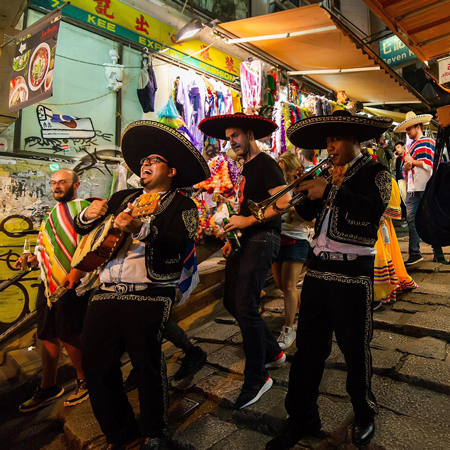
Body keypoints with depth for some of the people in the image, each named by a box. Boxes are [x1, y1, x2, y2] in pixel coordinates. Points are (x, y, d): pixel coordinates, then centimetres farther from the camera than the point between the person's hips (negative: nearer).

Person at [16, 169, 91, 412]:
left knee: (68, 336, -3)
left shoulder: (84, 207, -5)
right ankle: (48, 387, 30)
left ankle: (84, 381, 20)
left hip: (71, 283, -8)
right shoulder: (51, 215, 21)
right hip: (48, 283, 8)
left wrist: (77, 270, -22)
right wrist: (32, 258, 9)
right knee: (47, 335, 13)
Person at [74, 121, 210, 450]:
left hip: (149, 294, -6)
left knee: (147, 363, -4)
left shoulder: (181, 204, 4)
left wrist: (141, 228, -27)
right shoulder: (123, 198, 21)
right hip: (107, 291, 6)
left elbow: (180, 243, -15)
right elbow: (82, 228, 23)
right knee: (95, 362, 6)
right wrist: (89, 216, 1)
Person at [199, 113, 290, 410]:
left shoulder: (266, 164, -7)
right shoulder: (246, 167, 21)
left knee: (246, 307, -10)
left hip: (262, 240, -10)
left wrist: (248, 221, -19)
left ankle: (257, 379, 7)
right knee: (233, 302, 11)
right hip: (245, 240, 10)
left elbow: (284, 202, -19)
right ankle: (273, 353, 29)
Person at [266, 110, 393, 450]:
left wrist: (330, 191, -20)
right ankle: (302, 419, 28)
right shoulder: (330, 174, 16)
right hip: (318, 269, 5)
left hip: (352, 275, -5)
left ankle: (365, 415, 37)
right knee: (308, 348, 11)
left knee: (355, 350, 10)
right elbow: (309, 212, 13)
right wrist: (300, 191, -3)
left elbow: (375, 209, -19)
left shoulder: (375, 172, 0)